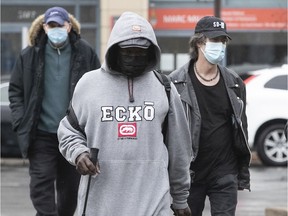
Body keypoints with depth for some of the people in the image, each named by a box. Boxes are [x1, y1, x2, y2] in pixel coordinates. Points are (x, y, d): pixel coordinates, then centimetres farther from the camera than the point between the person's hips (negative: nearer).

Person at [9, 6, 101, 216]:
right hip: (42, 134, 0)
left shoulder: (85, 53, -2)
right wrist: (21, 122, -3)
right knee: (41, 184, -8)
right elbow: (15, 90, 8)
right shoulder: (30, 55, 0)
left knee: (70, 186, 12)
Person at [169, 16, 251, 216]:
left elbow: (241, 128, 13)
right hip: (190, 174, -2)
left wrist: (244, 173, 11)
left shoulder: (234, 83, 8)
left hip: (225, 174, 2)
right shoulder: (176, 83, -4)